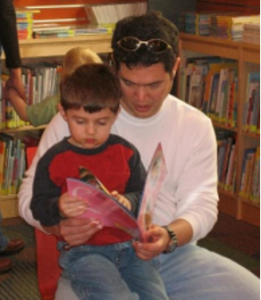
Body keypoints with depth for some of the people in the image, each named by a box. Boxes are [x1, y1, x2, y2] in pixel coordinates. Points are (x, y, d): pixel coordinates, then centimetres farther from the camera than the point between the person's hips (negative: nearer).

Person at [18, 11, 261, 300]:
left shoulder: (196, 126, 2)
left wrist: (169, 237, -25)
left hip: (173, 253, 3)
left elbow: (202, 205, -2)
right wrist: (60, 225, -23)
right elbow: (31, 194, 0)